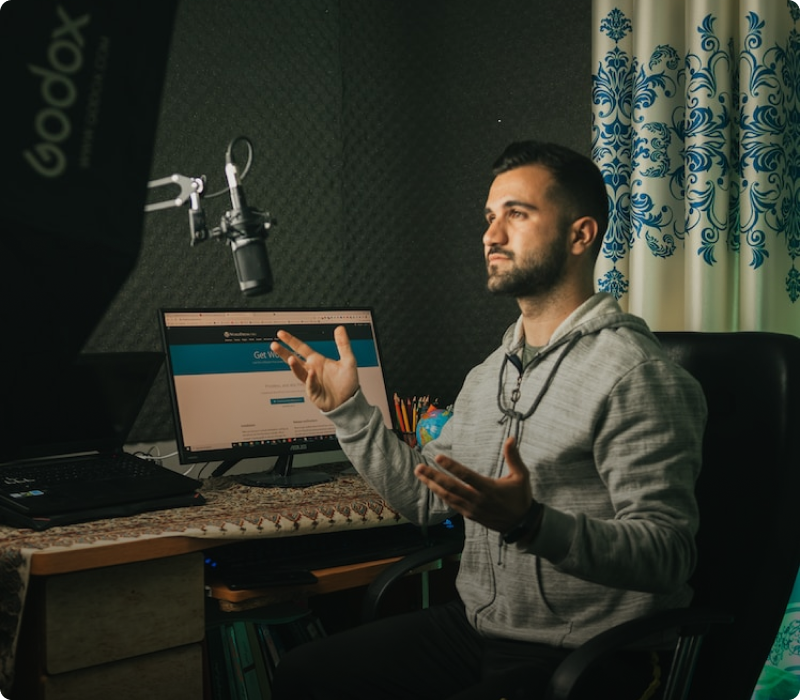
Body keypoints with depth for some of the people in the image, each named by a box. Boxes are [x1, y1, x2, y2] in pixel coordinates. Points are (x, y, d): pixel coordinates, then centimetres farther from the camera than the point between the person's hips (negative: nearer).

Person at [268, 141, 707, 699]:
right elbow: (423, 497, 14)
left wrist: (530, 523, -36)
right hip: (473, 628, 8)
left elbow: (668, 555, -23)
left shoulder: (635, 375, -17)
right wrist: (348, 409, 8)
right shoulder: (490, 374, 12)